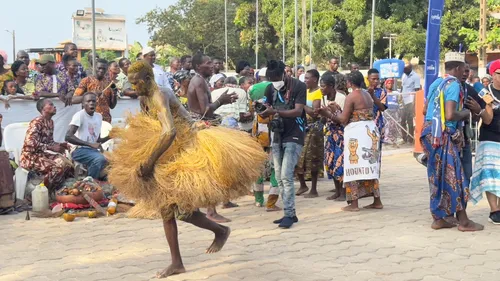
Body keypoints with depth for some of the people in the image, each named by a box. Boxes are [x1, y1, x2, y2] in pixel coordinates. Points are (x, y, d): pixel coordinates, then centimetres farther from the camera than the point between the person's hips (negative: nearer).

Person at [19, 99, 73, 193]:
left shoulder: (50, 122, 9)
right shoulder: (37, 122, -18)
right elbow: (30, 142, -29)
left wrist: (60, 145, -3)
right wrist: (51, 147, -29)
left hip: (43, 154, 8)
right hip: (31, 156, -8)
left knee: (67, 163, -10)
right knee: (58, 165, -27)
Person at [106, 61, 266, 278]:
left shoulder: (160, 97, -22)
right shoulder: (144, 100, 8)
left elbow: (169, 133, -35)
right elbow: (143, 130, 21)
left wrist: (150, 162, -32)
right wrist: (141, 158, 9)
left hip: (190, 150, -10)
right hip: (170, 155, 10)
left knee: (183, 208, -14)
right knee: (166, 208, 7)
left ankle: (221, 230, 13)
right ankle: (176, 262, 14)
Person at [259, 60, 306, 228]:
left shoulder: (298, 86, -10)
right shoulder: (270, 88, 7)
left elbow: (298, 111, -19)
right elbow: (266, 111, 7)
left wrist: (276, 112, -32)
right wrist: (262, 112, -18)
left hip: (294, 136, -6)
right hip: (277, 136, 7)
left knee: (286, 176, -15)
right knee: (280, 178, 6)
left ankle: (289, 214, -10)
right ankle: (290, 213, 14)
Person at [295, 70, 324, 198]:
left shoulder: (318, 93, -10)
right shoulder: (306, 91, 15)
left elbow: (314, 113, -20)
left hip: (313, 128, -8)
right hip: (303, 126, 8)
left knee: (311, 159, -4)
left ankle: (313, 190, 5)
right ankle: (303, 185, 21)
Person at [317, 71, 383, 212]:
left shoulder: (351, 97, -11)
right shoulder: (368, 95, 13)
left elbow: (344, 119, -11)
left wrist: (331, 114, 4)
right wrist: (338, 110, 20)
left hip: (356, 132, -8)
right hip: (370, 130, 8)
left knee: (354, 166, -3)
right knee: (370, 166, 12)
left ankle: (354, 203, -3)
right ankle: (377, 201, 14)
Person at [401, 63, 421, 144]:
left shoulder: (415, 77, -8)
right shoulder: (404, 75, 13)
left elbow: (417, 91, -10)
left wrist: (414, 104, -16)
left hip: (410, 101, -7)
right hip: (403, 101, 7)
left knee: (409, 121, -3)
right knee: (402, 120, 6)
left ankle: (410, 139, 4)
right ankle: (404, 138, 15)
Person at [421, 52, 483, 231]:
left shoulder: (435, 83, 12)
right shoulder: (453, 85, -13)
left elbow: (425, 110, 18)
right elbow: (450, 115, -22)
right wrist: (465, 113, -4)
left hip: (431, 134, 8)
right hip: (444, 136, -8)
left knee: (437, 177, 12)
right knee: (453, 177, -2)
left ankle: (438, 218, 18)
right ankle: (463, 221, 5)